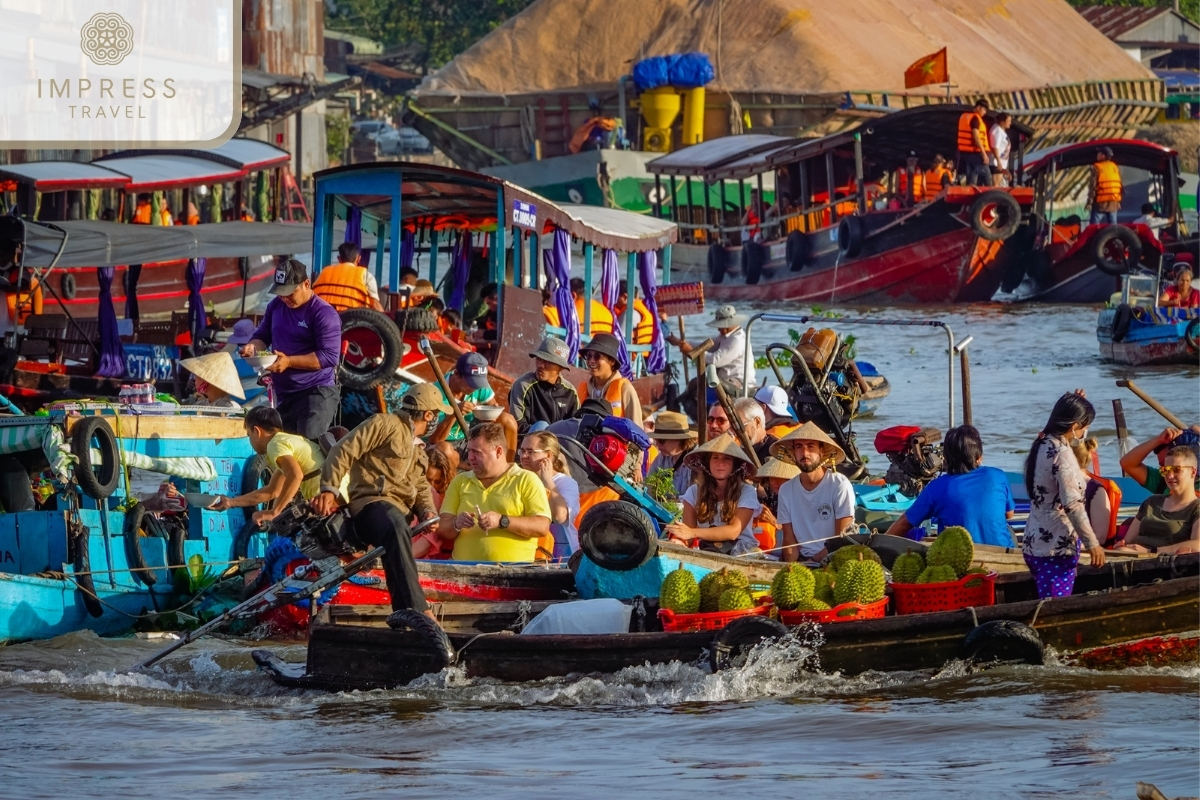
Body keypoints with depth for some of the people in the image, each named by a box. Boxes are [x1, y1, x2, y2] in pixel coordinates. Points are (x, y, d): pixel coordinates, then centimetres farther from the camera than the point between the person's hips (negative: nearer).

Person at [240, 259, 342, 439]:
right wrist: (253, 346, -3)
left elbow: (329, 356, -18)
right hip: (284, 395, 8)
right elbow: (262, 336, 22)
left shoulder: (324, 314, -12)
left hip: (317, 393, -8)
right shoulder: (276, 306, 10)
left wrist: (289, 361, -24)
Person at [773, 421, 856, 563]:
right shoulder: (786, 490, 7)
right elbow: (789, 540, 7)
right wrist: (792, 566, -12)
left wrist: (813, 560, -13)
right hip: (802, 560, 4)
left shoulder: (840, 485, -7)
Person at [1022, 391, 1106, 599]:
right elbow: (1072, 504, -23)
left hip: (1034, 543, 10)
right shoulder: (1061, 454, -18)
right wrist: (1092, 543, -19)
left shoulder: (1042, 445, 9)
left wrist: (1072, 405, 28)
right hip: (1056, 548, -10)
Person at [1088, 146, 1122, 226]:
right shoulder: (1115, 167, 8)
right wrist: (1119, 200, 19)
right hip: (1113, 204, 6)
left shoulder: (1097, 168, -10)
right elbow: (1121, 185, 11)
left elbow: (1093, 186, -13)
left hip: (1100, 204, -6)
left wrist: (1089, 202, -9)